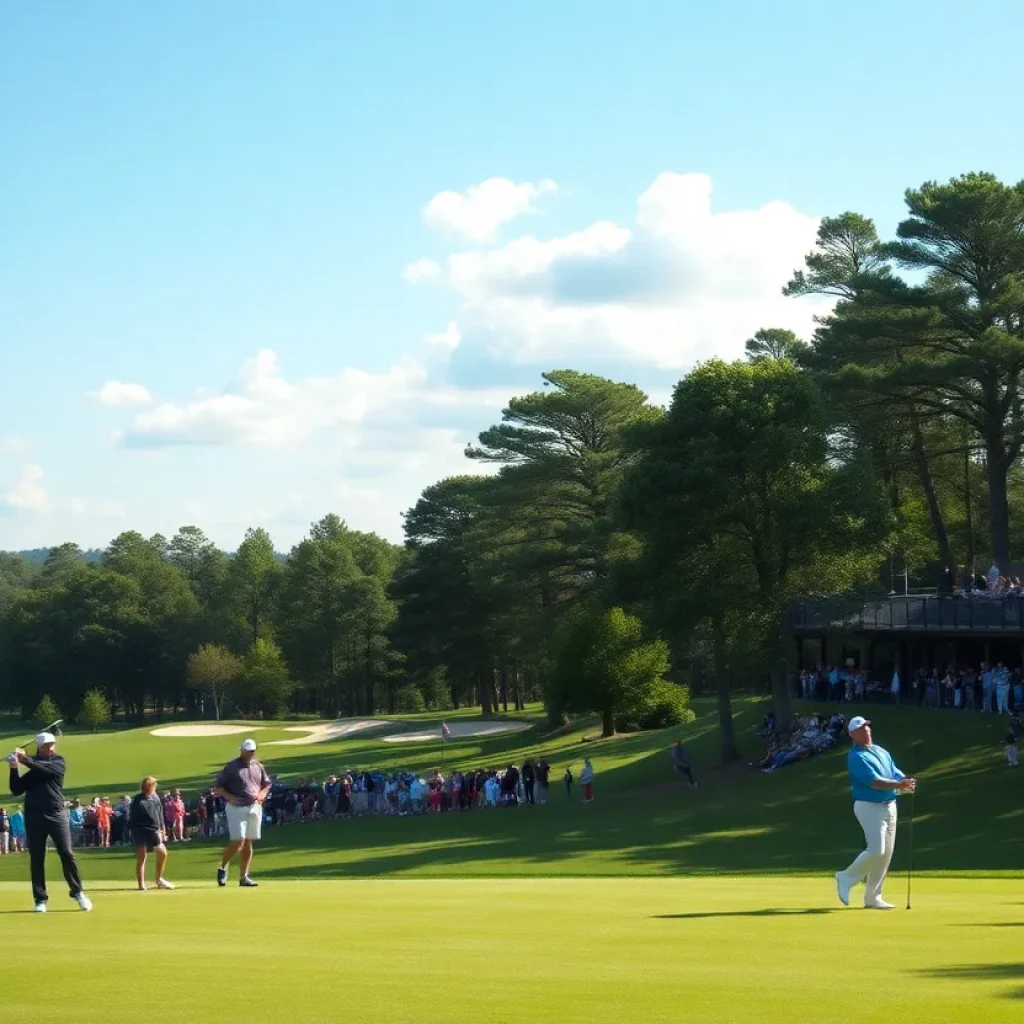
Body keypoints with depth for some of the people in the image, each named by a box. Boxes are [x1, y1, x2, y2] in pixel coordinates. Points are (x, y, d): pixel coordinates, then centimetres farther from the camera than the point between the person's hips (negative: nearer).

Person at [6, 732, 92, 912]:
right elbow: (16, 791, 2)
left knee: (66, 853, -5)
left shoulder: (58, 762, 6)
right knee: (37, 858, 1)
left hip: (56, 815, -2)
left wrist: (26, 760, -21)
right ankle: (40, 899, 5)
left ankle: (78, 892, 7)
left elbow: (45, 769, -16)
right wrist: (14, 768, -11)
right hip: (34, 817, 2)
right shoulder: (30, 768, 11)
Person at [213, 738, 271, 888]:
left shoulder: (258, 767, 12)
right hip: (236, 808, -5)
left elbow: (267, 784, 23)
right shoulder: (231, 767, -2)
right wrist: (229, 797, -16)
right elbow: (217, 787, -1)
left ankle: (244, 877, 12)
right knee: (237, 842, -15)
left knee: (248, 843, 6)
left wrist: (261, 795, 3)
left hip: (254, 808, 5)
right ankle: (222, 868, 7)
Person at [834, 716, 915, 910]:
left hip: (889, 805, 8)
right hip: (869, 806, -8)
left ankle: (872, 897, 13)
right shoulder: (856, 757, -11)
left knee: (886, 854, 6)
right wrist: (899, 784, -31)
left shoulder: (882, 752, 16)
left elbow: (897, 775, 10)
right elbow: (875, 782, -21)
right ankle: (847, 878, 2)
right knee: (876, 850, -18)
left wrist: (906, 784, -13)